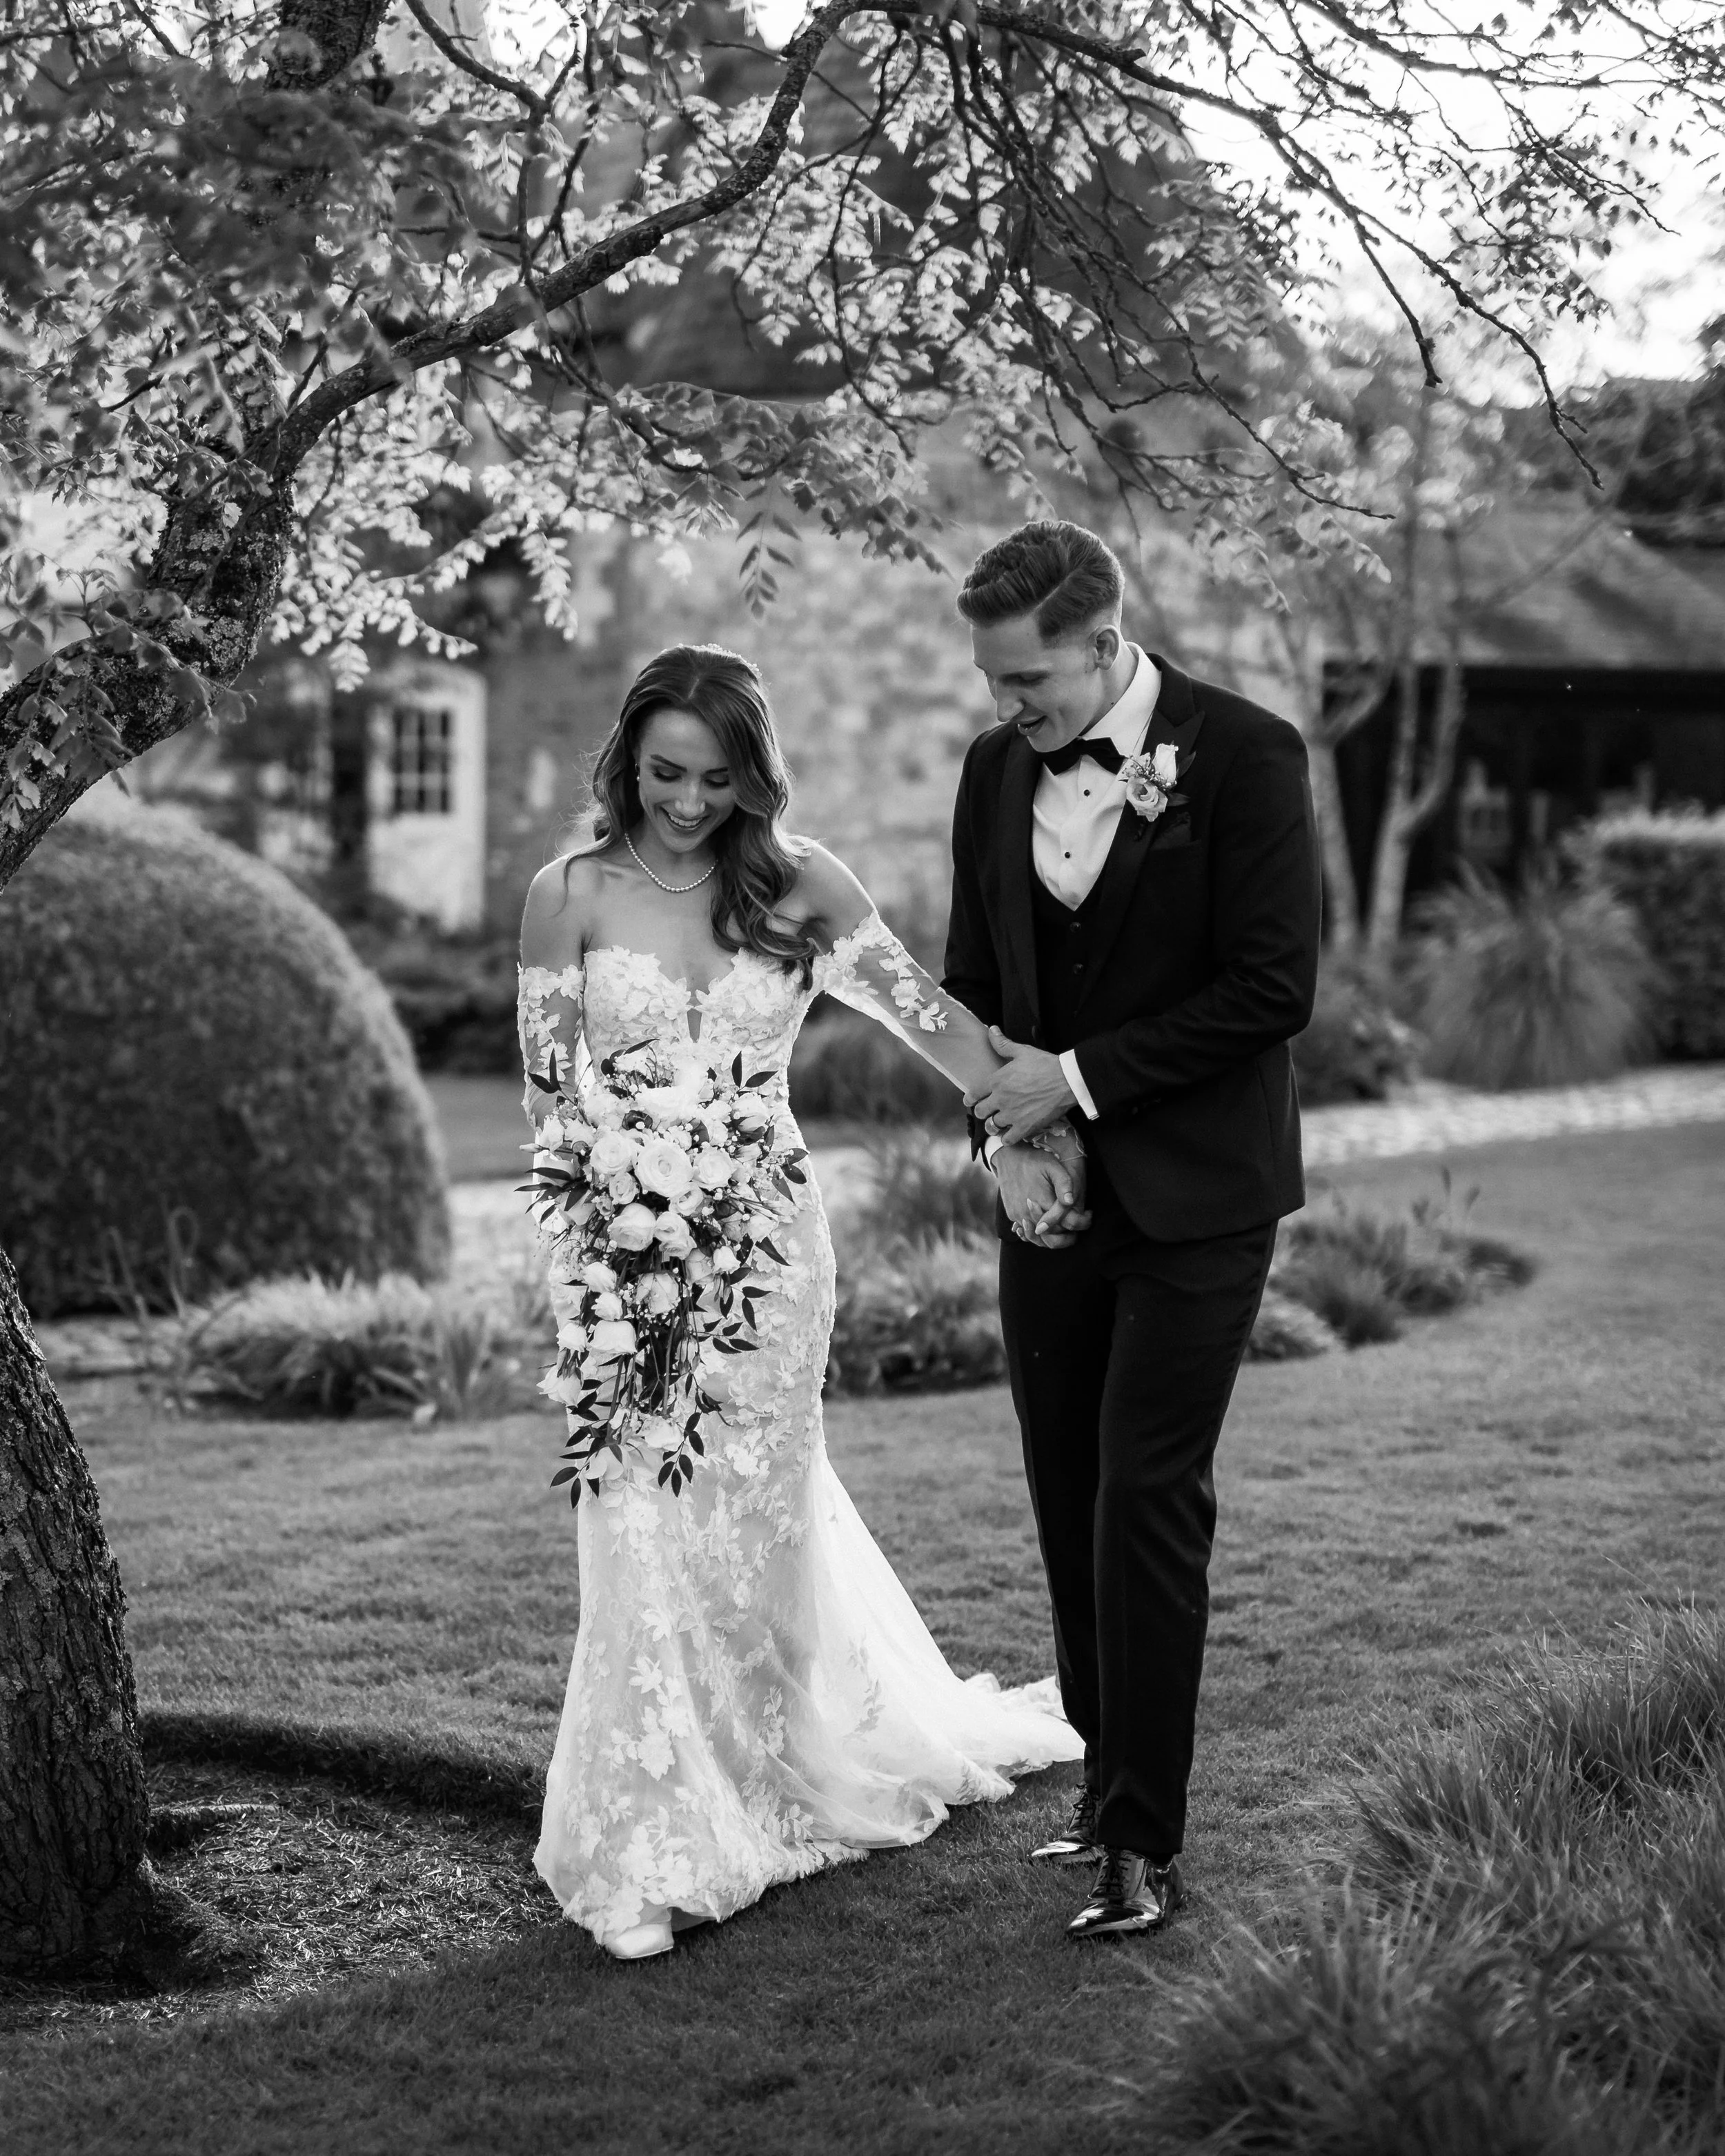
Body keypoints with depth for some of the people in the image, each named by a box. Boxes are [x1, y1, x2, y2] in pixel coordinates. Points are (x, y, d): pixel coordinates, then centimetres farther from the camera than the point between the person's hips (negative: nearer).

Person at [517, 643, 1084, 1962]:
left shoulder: (797, 885, 0)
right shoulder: (571, 898, -1)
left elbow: (928, 1014, 0)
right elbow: (547, 1086, 1)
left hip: (765, 1238, 1)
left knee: (756, 1519, 7)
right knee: (646, 1531, -4)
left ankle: (754, 1801, 28)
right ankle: (653, 1853, 4)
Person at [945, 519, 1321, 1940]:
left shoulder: (1245, 756, -12)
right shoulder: (997, 769, 5)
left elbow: (1275, 988, -15)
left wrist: (1082, 1076, -15)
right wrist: (1005, 1137, -4)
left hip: (1193, 1197, -5)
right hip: (1054, 1193, 5)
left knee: (1148, 1504, -6)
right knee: (1072, 1504, 9)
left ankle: (1147, 1845, 2)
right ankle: (1110, 1783, 23)